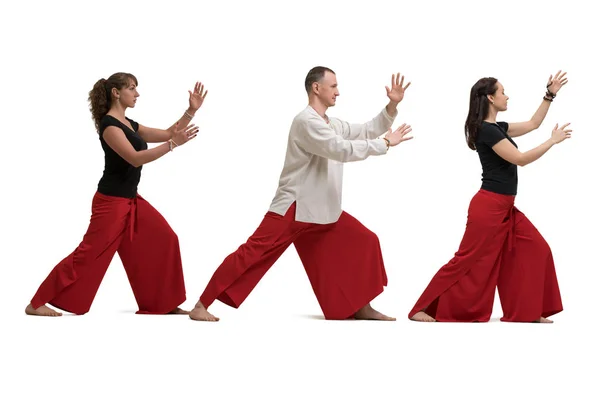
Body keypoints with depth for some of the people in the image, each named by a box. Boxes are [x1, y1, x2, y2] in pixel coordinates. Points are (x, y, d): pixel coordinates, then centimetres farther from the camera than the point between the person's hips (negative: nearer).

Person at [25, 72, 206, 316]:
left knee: (164, 240, 5)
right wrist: (173, 144, -29)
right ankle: (37, 303, -3)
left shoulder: (129, 125, 13)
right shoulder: (109, 125, -15)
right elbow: (135, 158, -25)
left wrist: (191, 111, 6)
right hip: (111, 201, -9)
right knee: (90, 253, -9)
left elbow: (166, 134, 15)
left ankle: (163, 303, 12)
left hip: (131, 200, 9)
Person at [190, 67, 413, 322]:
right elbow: (342, 150, -23)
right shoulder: (306, 121, -15)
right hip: (293, 208, -9)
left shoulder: (332, 124, 15)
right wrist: (386, 143, -17)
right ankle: (201, 305, -11)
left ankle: (361, 307, 14)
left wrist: (392, 106, 2)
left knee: (364, 242, 7)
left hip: (322, 210, 9)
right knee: (252, 253, -14)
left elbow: (367, 131, 15)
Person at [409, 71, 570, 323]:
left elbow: (533, 124, 23)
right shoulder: (486, 130, -16)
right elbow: (521, 159, -18)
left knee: (535, 250, 7)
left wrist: (550, 95, 19)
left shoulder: (497, 128, 12)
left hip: (505, 208, 10)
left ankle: (527, 311, 10)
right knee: (469, 260, -7)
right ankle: (423, 309, -1)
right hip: (489, 207, -10)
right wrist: (553, 140, -9)